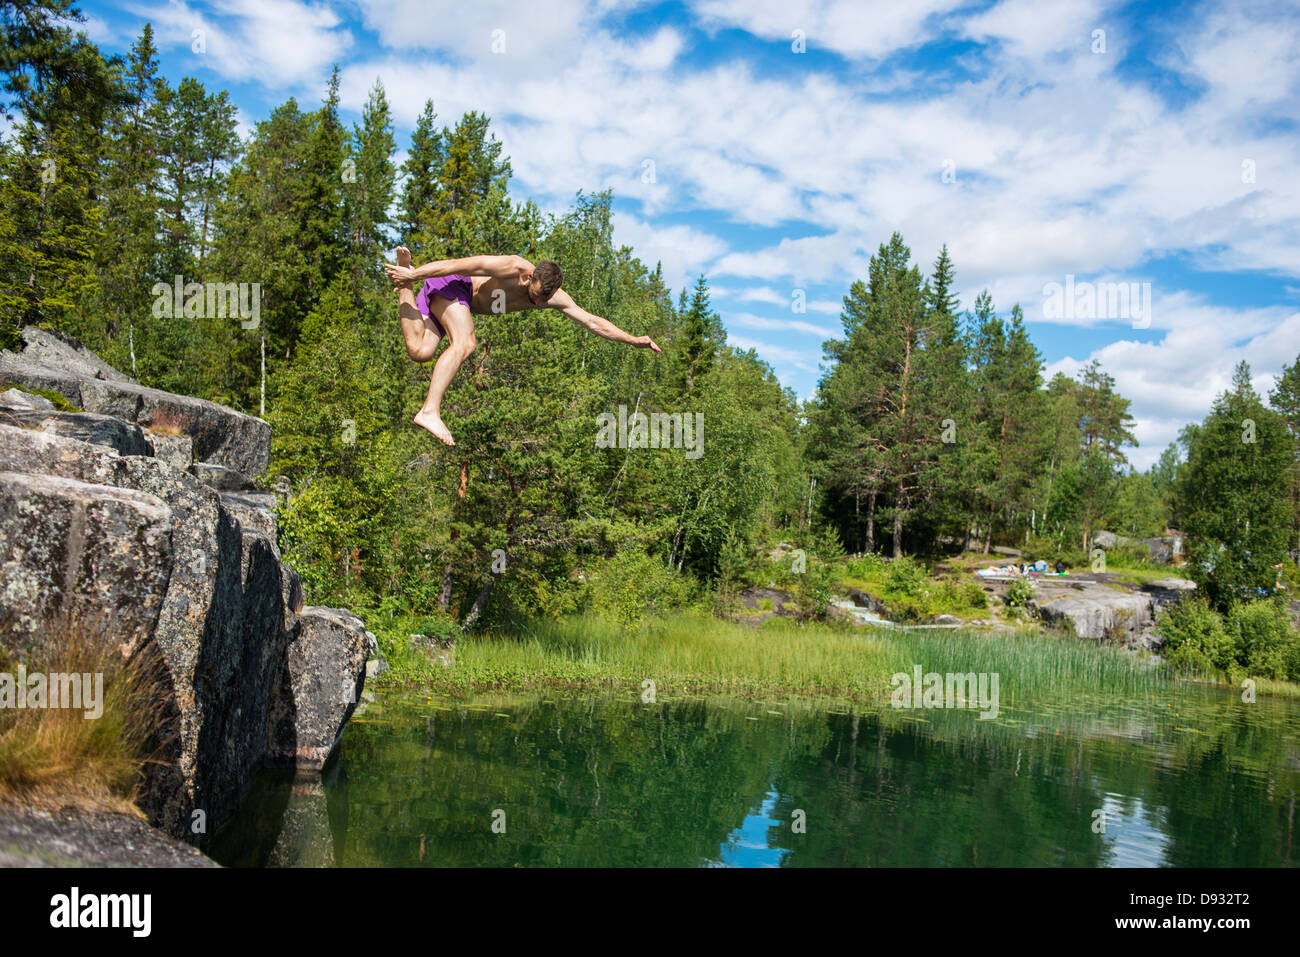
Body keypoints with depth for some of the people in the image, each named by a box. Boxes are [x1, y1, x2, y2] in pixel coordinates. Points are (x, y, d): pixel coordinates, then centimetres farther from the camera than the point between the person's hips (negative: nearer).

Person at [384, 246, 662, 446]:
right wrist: (412, 275, -24)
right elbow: (460, 264, -26)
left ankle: (405, 287, 1)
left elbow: (592, 321, -7)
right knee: (464, 344, -29)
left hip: (462, 299, 7)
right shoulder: (514, 268, -28)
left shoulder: (556, 298, -8)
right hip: (450, 283, -7)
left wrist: (632, 339, -15)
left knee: (420, 351, -12)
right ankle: (430, 411, -37)